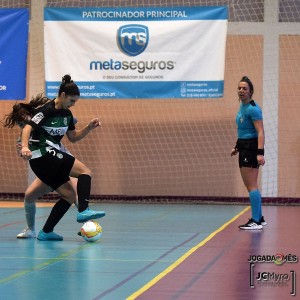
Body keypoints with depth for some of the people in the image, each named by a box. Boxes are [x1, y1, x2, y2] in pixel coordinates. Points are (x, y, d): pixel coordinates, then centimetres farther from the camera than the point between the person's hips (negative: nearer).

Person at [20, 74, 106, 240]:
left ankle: (46, 232, 7)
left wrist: (89, 128, 6)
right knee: (85, 172, -16)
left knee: (70, 195, 5)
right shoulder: (47, 110, -12)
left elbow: (73, 137, 21)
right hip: (43, 154, -9)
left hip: (52, 156, 9)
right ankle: (83, 211, -24)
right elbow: (28, 128, -23)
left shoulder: (67, 114, 13)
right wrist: (24, 146, -40)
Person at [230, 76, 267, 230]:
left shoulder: (252, 108, -15)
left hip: (252, 148, -10)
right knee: (250, 186, 14)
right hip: (244, 148, 10)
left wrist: (260, 153, -31)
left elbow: (260, 132, -22)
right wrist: (237, 147, 27)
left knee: (251, 186, -9)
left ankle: (256, 221, -7)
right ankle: (259, 218, 21)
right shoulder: (242, 107, 14)